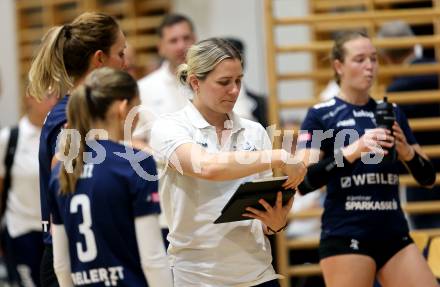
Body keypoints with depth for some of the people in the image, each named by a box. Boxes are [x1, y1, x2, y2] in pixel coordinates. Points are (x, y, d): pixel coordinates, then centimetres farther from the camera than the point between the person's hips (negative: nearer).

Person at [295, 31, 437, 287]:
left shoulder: (392, 113, 12)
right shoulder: (320, 115, -2)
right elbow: (304, 182, -14)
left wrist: (406, 151, -8)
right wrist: (352, 151, -25)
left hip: (394, 235, 5)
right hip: (346, 238, -5)